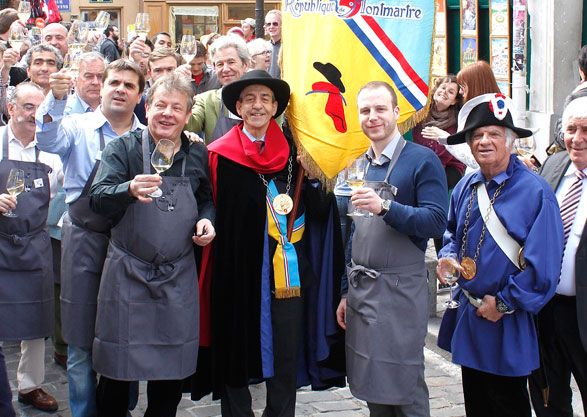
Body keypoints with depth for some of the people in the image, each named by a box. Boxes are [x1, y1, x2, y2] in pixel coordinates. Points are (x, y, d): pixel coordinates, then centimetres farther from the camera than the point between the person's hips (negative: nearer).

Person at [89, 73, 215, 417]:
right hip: (127, 273, -3)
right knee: (117, 368, 5)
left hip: (179, 278, 3)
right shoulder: (124, 148, -4)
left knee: (172, 375, 10)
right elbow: (98, 198, -17)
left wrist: (206, 220, -2)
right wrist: (130, 190, -37)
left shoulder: (198, 155, 6)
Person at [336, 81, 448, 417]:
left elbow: (436, 223, -18)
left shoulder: (422, 160, -8)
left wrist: (385, 207, -30)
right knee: (372, 390, 13)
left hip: (400, 291, -6)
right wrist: (347, 293, 17)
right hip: (361, 289, 7)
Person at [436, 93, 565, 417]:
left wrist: (503, 304, -14)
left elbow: (542, 266, -18)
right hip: (466, 316, 6)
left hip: (506, 323, -6)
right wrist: (448, 257, 0)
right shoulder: (466, 187, 6)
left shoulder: (535, 192, -15)